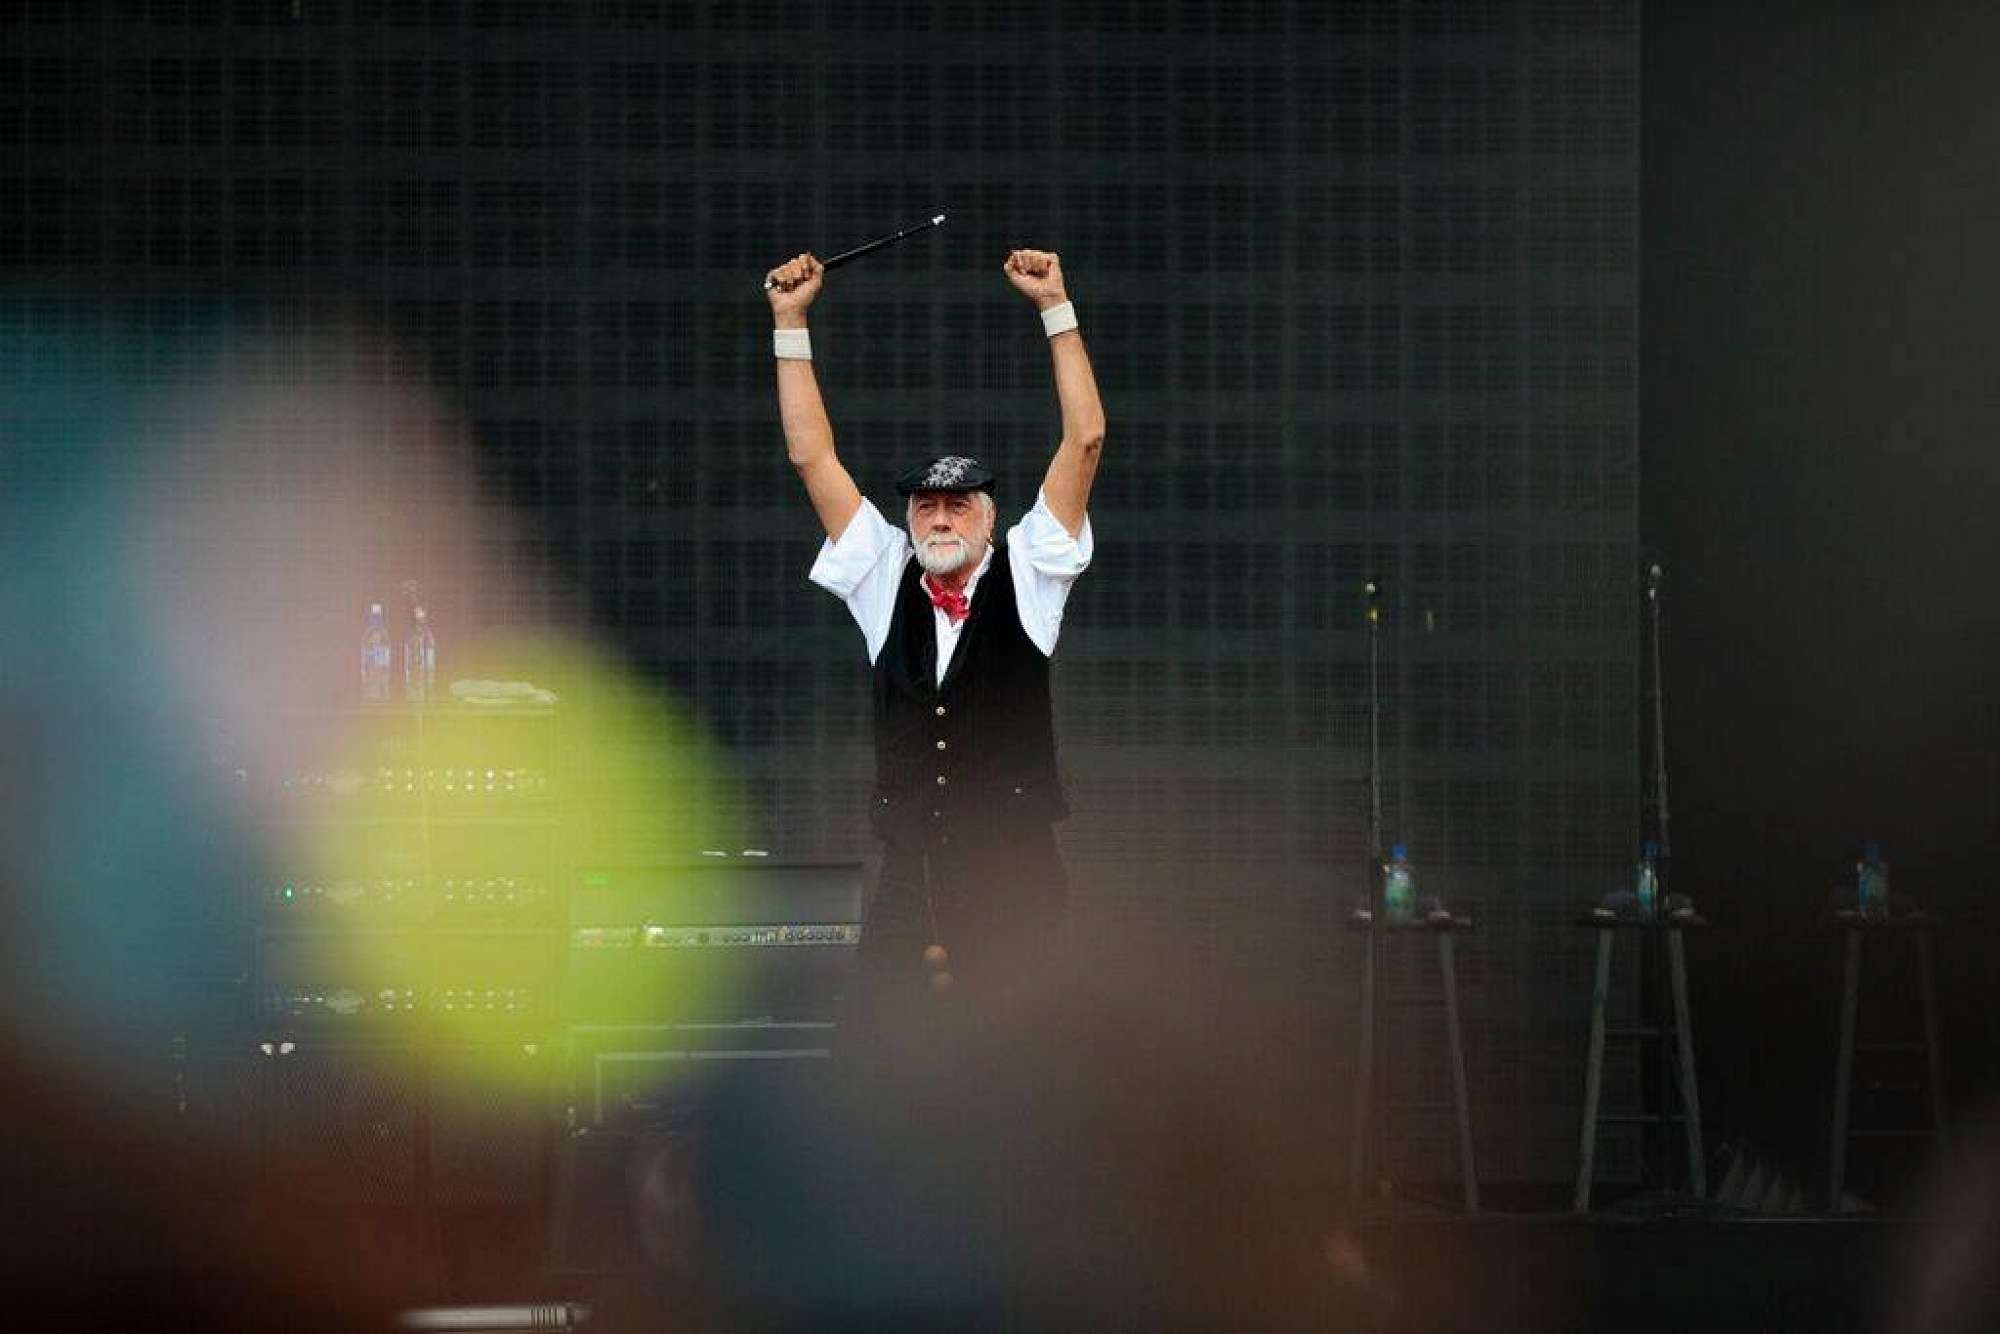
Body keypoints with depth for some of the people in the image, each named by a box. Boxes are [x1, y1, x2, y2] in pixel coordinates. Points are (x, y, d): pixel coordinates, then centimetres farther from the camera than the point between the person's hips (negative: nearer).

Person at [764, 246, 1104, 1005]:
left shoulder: (1024, 580, 8)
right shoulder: (885, 584, 13)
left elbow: (1084, 440, 3)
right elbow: (811, 456, 15)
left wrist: (1054, 308, 1)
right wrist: (789, 323, 13)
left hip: (1014, 881, -2)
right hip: (908, 880, 2)